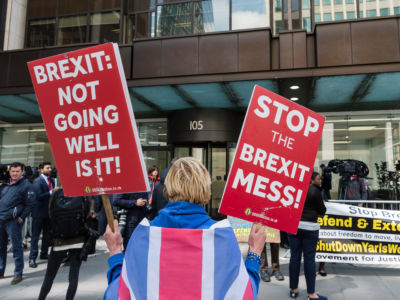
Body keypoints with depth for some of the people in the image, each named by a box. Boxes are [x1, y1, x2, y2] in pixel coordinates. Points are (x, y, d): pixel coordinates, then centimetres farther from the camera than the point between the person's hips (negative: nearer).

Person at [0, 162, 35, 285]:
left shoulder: (26, 185, -4)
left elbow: (29, 204, -6)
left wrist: (21, 218, -12)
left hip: (13, 221, -6)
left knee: (16, 247, 0)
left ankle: (18, 273, 10)